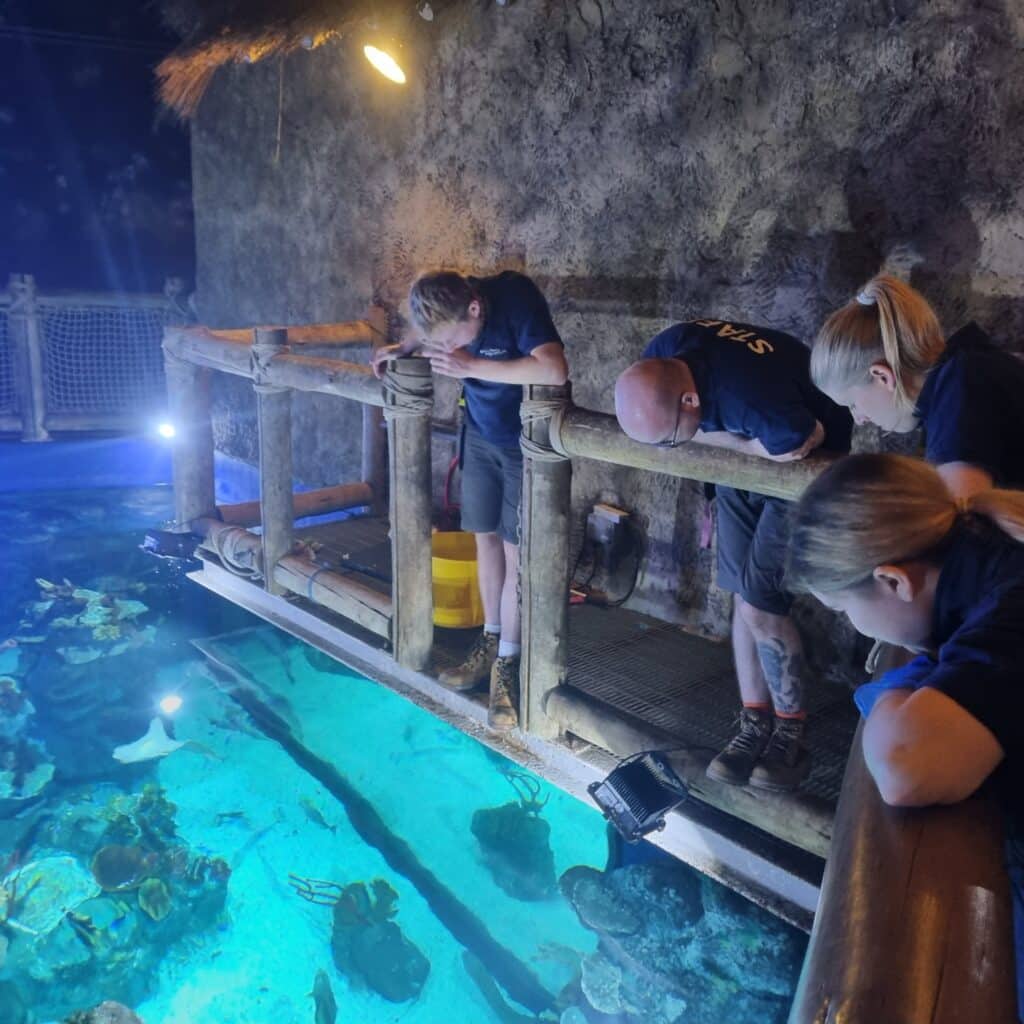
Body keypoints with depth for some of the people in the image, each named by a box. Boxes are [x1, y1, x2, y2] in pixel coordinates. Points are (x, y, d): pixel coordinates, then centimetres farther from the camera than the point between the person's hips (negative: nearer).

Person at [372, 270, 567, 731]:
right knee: (486, 537, 12)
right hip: (481, 436, 6)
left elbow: (555, 370, -43)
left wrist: (471, 366, -37)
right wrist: (405, 348, -7)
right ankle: (491, 640, 27)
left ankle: (507, 663, 8)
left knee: (516, 549, -3)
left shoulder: (515, 299, -30)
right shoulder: (449, 313, -12)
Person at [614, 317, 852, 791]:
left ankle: (792, 734, 7)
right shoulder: (660, 358, -20)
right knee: (743, 596, 6)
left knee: (759, 603, -11)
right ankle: (756, 725, 17)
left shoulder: (750, 396, -42)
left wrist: (707, 436, -21)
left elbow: (804, 442, -24)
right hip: (740, 467, 7)